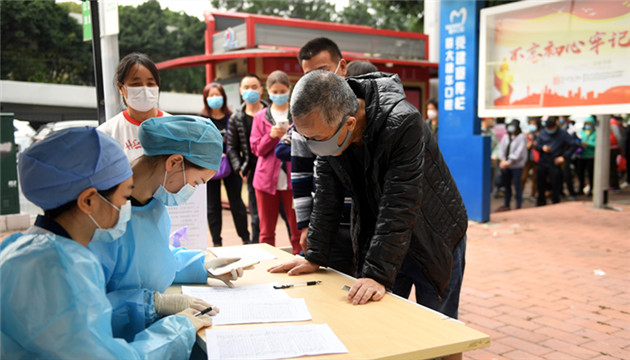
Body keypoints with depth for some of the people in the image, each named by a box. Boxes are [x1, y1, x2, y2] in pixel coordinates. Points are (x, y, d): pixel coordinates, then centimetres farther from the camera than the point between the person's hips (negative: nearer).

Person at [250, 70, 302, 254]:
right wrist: (271, 136, -13)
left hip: (292, 178, -2)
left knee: (297, 229, 0)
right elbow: (256, 148, 5)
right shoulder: (261, 117, 10)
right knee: (267, 231, 8)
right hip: (266, 179, 2)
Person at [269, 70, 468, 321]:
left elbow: (399, 209, -32)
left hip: (435, 241, -4)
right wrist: (314, 257, -3)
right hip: (380, 241, 5)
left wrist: (378, 275, -33)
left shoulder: (403, 124, -31)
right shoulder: (326, 127, -11)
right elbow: (327, 197, -3)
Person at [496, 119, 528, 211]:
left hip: (517, 166, -5)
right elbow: (502, 149, 8)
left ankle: (518, 206, 8)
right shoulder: (506, 137, 10)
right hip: (505, 165, 5)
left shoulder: (521, 137, -5)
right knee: (506, 185, 12)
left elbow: (519, 152, -11)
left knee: (517, 185, -1)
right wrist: (502, 160, -7)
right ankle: (506, 205, 23)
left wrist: (509, 161, -14)